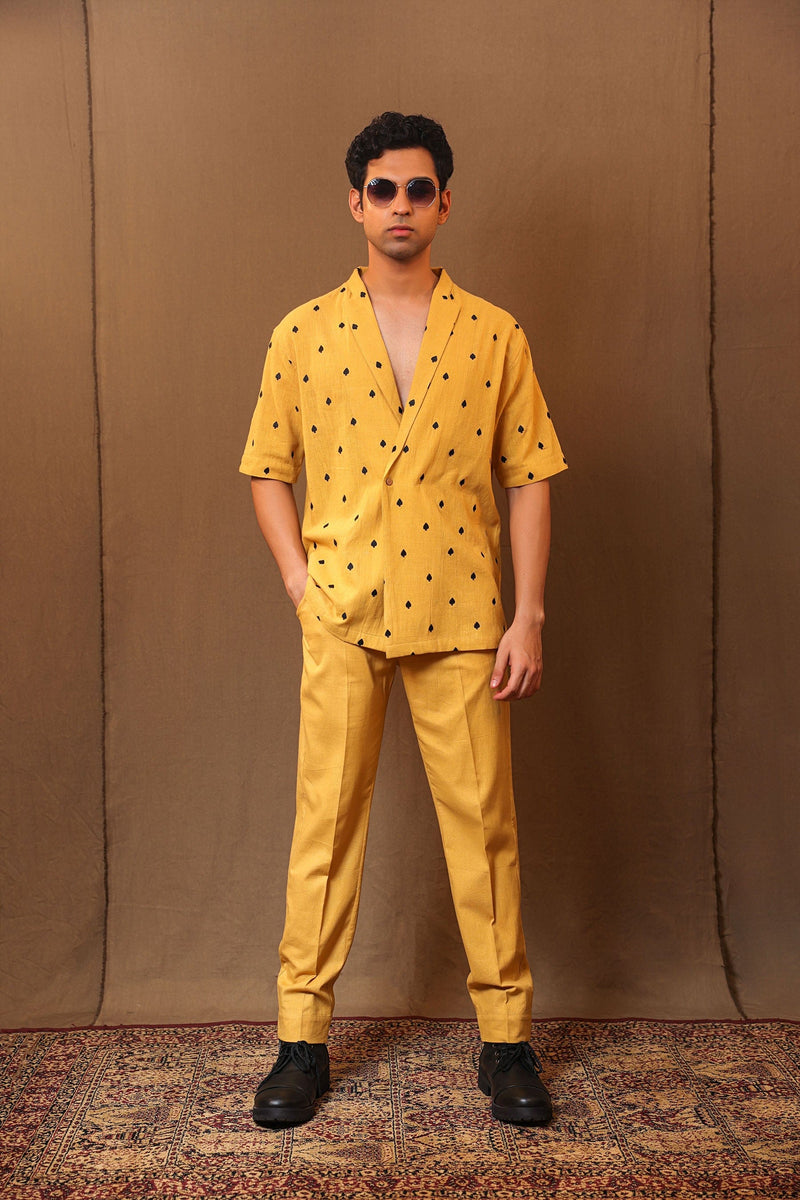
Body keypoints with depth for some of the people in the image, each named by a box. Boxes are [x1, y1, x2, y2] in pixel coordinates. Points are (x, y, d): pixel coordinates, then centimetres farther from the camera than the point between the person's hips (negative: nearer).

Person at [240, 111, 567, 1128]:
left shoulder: (494, 336, 5)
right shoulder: (304, 332, 6)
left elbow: (528, 478, 4)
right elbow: (268, 470, 10)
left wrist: (528, 617, -3)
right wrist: (300, 584, -2)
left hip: (459, 618, 0)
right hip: (341, 619, 0)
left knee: (483, 822, 4)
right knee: (325, 822, 4)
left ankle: (505, 1034, 18)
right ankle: (302, 1036, 18)